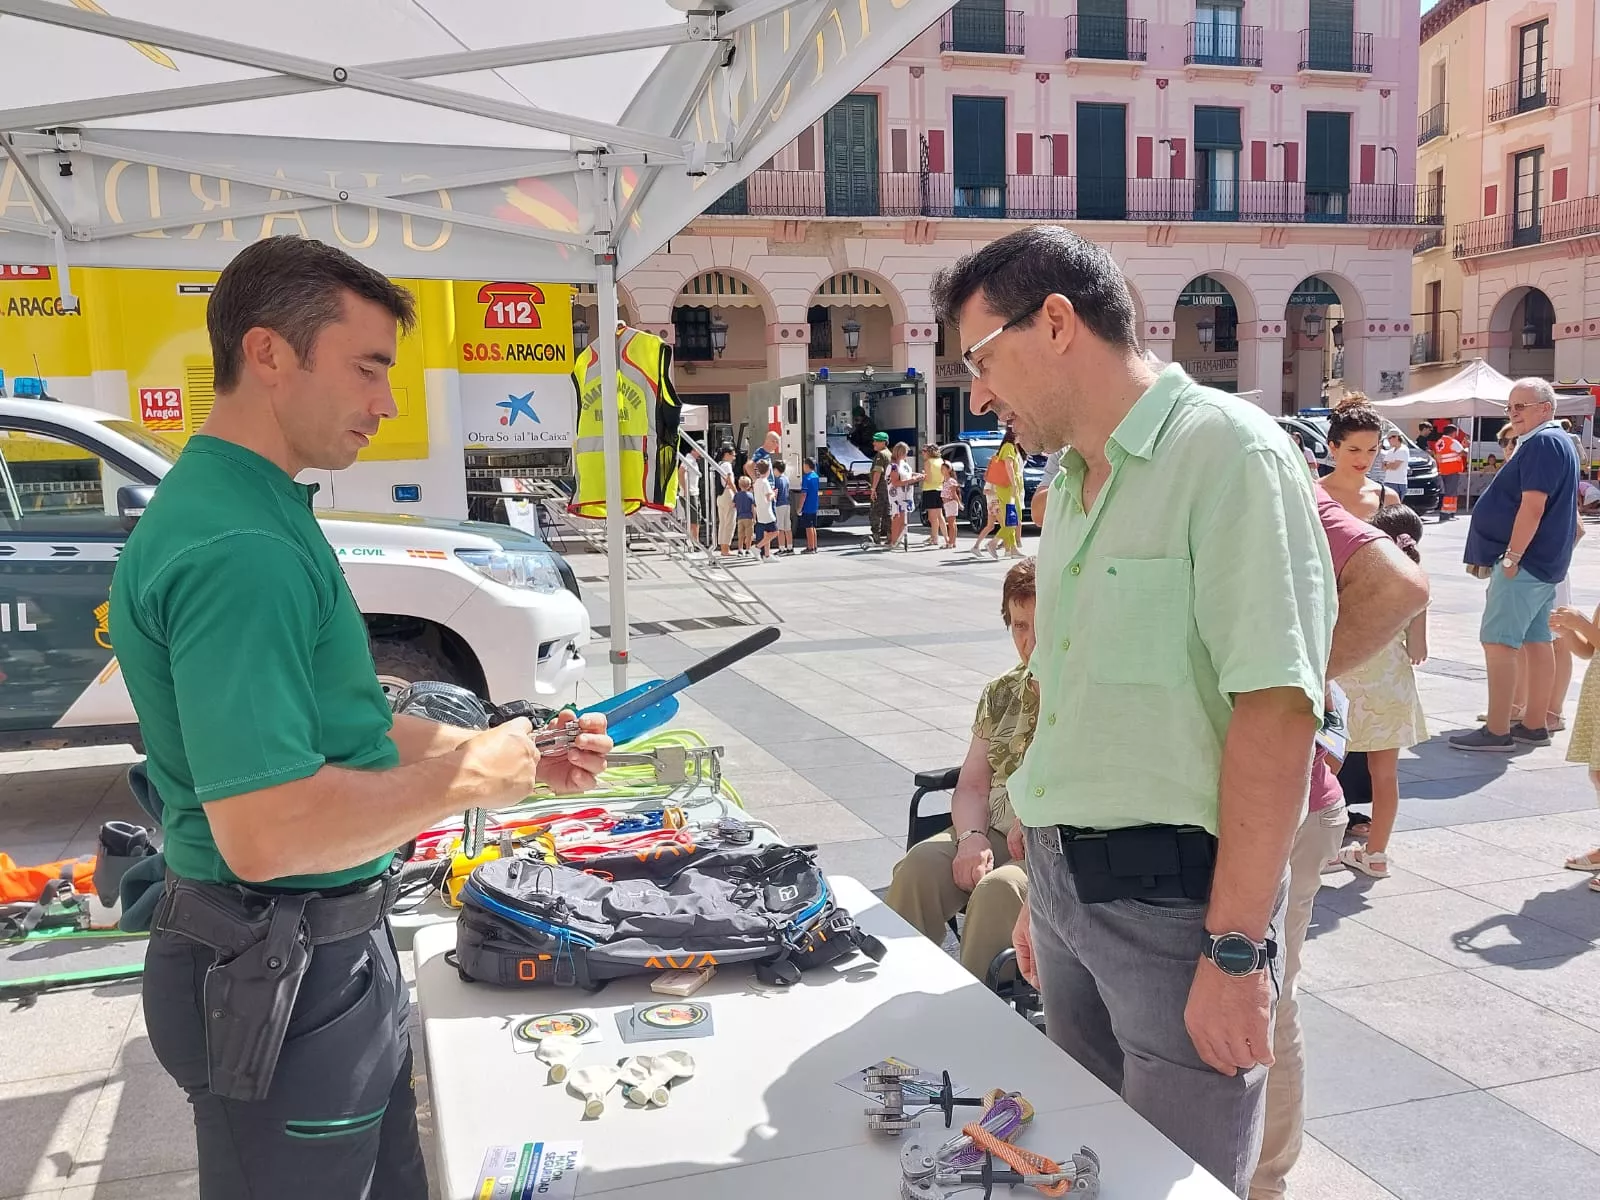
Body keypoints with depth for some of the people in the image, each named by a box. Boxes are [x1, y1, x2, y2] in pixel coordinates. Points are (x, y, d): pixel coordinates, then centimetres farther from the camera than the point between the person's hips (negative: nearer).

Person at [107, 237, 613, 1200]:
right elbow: (265, 831, -32)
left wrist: (510, 752, 5)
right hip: (282, 978, -10)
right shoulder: (238, 546, -26)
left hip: (336, 943, 10)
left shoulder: (262, 510, 8)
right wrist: (469, 780, -19)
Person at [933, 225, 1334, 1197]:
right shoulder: (1073, 485, 12)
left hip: (1174, 892, -8)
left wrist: (1236, 948, -21)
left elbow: (1276, 707, -20)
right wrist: (1045, 881, 18)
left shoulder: (1225, 450, -14)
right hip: (1069, 882, 8)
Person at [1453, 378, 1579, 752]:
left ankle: (1497, 731, -9)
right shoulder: (1555, 442, 18)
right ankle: (1534, 726, 18)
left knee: (1498, 640, -10)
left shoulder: (1542, 443, -15)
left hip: (1525, 562, -11)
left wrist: (1511, 556, -22)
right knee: (1537, 640, 12)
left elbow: (1533, 507, -23)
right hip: (1545, 561, 11)